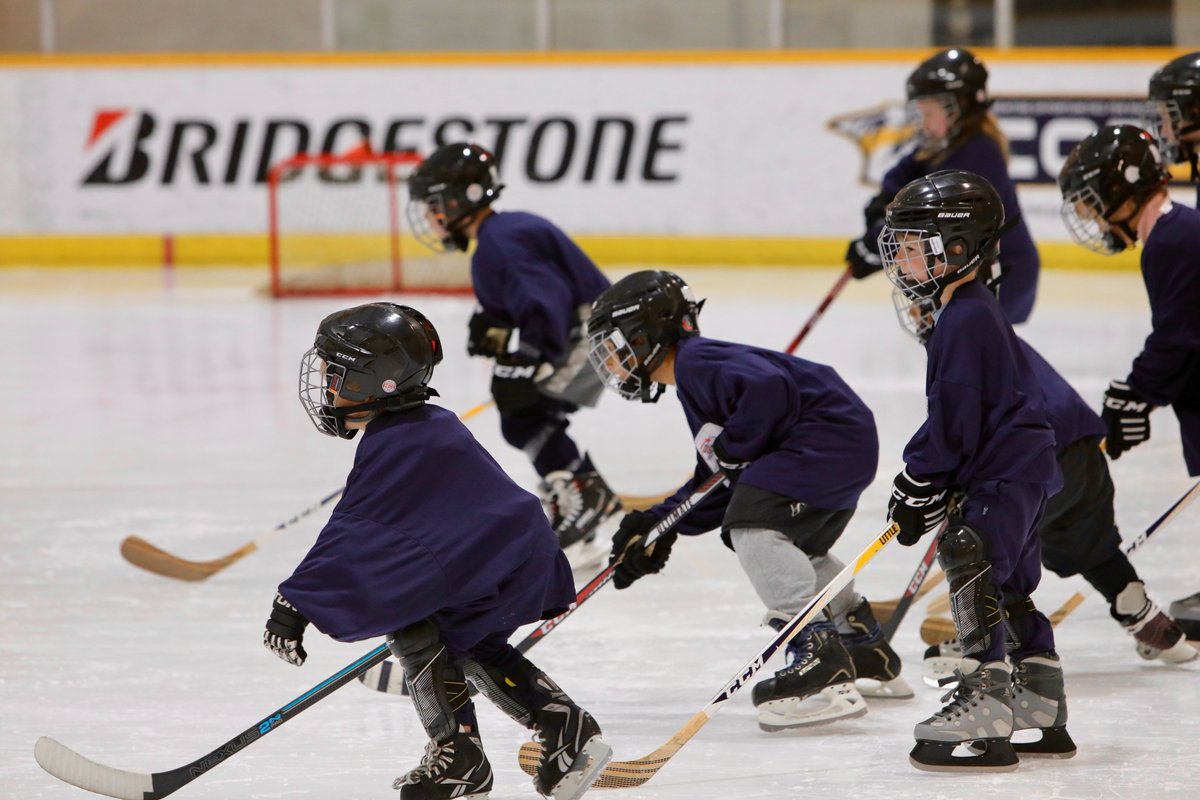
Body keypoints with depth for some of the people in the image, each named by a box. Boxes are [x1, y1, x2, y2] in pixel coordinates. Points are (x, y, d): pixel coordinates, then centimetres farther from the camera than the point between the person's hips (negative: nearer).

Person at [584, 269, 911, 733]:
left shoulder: (697, 361, -11)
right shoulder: (692, 382, 21)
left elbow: (768, 387, -29)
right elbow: (718, 483, 20)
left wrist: (731, 448, -17)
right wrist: (660, 526, 11)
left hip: (832, 431, -12)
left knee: (753, 521, -22)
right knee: (795, 546, 28)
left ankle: (818, 657, -28)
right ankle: (867, 652, 39)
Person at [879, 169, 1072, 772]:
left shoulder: (965, 322, -18)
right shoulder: (967, 313, 16)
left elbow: (955, 420, -20)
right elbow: (952, 414, 22)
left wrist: (918, 487, -14)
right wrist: (924, 482, 20)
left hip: (1004, 473, -11)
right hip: (1018, 472, 11)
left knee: (972, 571, -15)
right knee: (1009, 591, 16)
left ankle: (984, 709, -18)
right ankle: (1042, 717, 23)